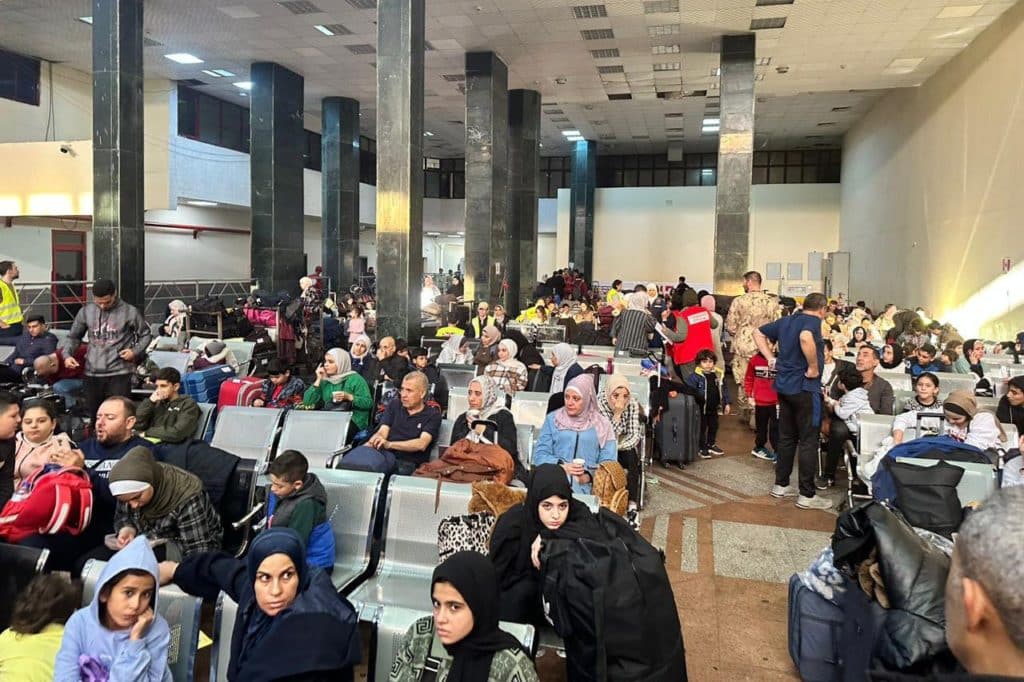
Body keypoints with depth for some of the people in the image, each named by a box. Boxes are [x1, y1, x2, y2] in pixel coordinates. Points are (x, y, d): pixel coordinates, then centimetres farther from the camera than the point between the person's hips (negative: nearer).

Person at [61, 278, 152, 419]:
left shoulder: (129, 311, -4)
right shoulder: (86, 311, 5)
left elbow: (145, 334, 7)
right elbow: (73, 337, 16)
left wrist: (135, 351, -9)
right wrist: (67, 354, -1)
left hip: (119, 373, -3)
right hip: (92, 373, 4)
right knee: (91, 414, 12)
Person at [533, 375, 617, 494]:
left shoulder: (602, 425, 12)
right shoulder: (553, 419, 15)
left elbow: (608, 462, 4)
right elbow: (540, 454, 7)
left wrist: (589, 475, -16)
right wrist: (561, 466, -12)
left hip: (586, 486, 0)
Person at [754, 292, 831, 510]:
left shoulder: (787, 320, 11)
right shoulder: (813, 321, -12)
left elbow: (758, 333, 18)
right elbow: (805, 338, -35)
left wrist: (770, 358, 11)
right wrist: (814, 366, -23)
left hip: (784, 385, 8)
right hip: (805, 387, -8)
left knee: (787, 437, 16)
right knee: (808, 441, -1)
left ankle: (781, 485, 23)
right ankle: (807, 495, 4)